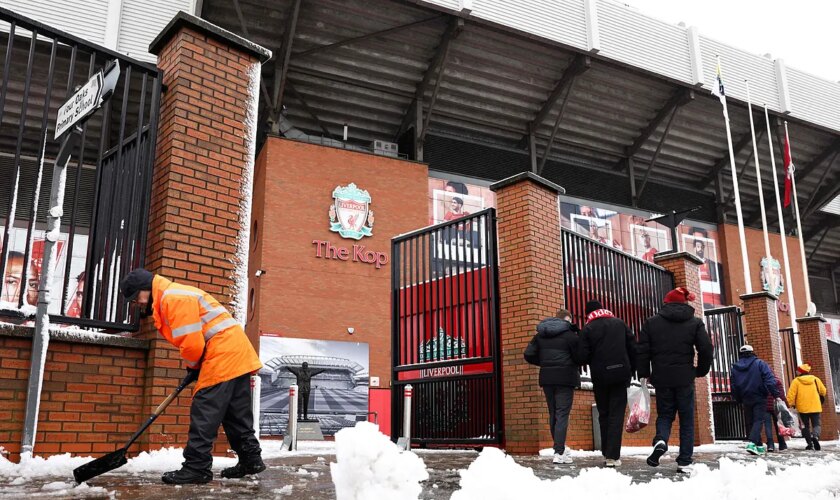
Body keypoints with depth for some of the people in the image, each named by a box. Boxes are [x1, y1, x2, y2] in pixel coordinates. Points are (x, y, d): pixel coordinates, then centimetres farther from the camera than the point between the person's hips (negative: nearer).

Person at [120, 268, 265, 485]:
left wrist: (192, 365, 1)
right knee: (237, 413, 13)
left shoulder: (174, 298, -12)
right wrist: (195, 366, 10)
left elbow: (192, 343, -18)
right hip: (237, 352, 11)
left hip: (223, 353, -11)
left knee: (204, 411, -9)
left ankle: (197, 467, -7)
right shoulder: (170, 300, 22)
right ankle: (251, 459, 19)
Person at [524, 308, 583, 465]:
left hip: (547, 378, 5)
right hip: (565, 378, -5)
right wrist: (573, 364, 12)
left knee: (553, 414, 16)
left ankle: (559, 447, 26)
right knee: (562, 414, -5)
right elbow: (580, 357, -9)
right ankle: (559, 453, -9)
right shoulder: (570, 334, -7)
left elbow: (529, 355, 5)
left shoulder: (540, 335, 9)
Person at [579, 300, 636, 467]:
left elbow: (584, 356, -8)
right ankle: (613, 456, -7)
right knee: (616, 415, 1)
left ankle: (607, 452, 18)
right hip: (620, 375, 1)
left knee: (604, 415, 14)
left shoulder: (588, 328, -2)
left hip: (600, 376, -1)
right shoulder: (619, 323, 6)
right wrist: (631, 369, 12)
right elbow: (633, 347, 3)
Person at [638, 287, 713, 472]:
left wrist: (644, 374, 8)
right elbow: (706, 349, -2)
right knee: (687, 419, 8)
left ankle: (661, 441, -15)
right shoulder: (695, 322, 4)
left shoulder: (651, 322, 4)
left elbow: (643, 350, -1)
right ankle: (685, 461, 6)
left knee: (664, 414, 14)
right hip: (685, 378, 0)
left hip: (661, 378, 1)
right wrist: (701, 371, 13)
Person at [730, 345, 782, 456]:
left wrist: (739, 400, 19)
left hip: (746, 400, 4)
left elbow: (734, 387, 9)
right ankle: (752, 443, -25)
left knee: (752, 422, 12)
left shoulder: (735, 368, 7)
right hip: (759, 398, -4)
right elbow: (769, 380, -13)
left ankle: (759, 446, 15)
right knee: (759, 420, -6)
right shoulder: (759, 363, -4)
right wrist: (776, 394, -11)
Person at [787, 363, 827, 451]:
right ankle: (815, 436, -24)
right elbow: (823, 391, 16)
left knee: (805, 425, 10)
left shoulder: (796, 381, -6)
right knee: (816, 424, 5)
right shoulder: (816, 379, 4)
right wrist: (821, 399, 36)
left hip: (803, 408, -1)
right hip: (815, 407, 2)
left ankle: (810, 443, 6)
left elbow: (791, 394, -11)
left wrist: (790, 404, -1)